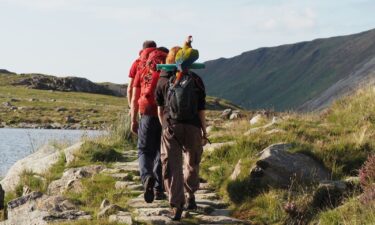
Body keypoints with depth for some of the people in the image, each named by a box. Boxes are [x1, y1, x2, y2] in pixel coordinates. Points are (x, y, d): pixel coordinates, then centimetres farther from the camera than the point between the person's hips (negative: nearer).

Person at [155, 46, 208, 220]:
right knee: (192, 163, 20)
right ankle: (190, 196, 31)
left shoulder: (162, 80, 7)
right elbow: (201, 109, 4)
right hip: (193, 128, 1)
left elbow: (160, 110, 11)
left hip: (170, 128, 0)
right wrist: (204, 131, 11)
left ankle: (176, 206, -8)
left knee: (171, 166, 0)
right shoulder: (196, 80, 5)